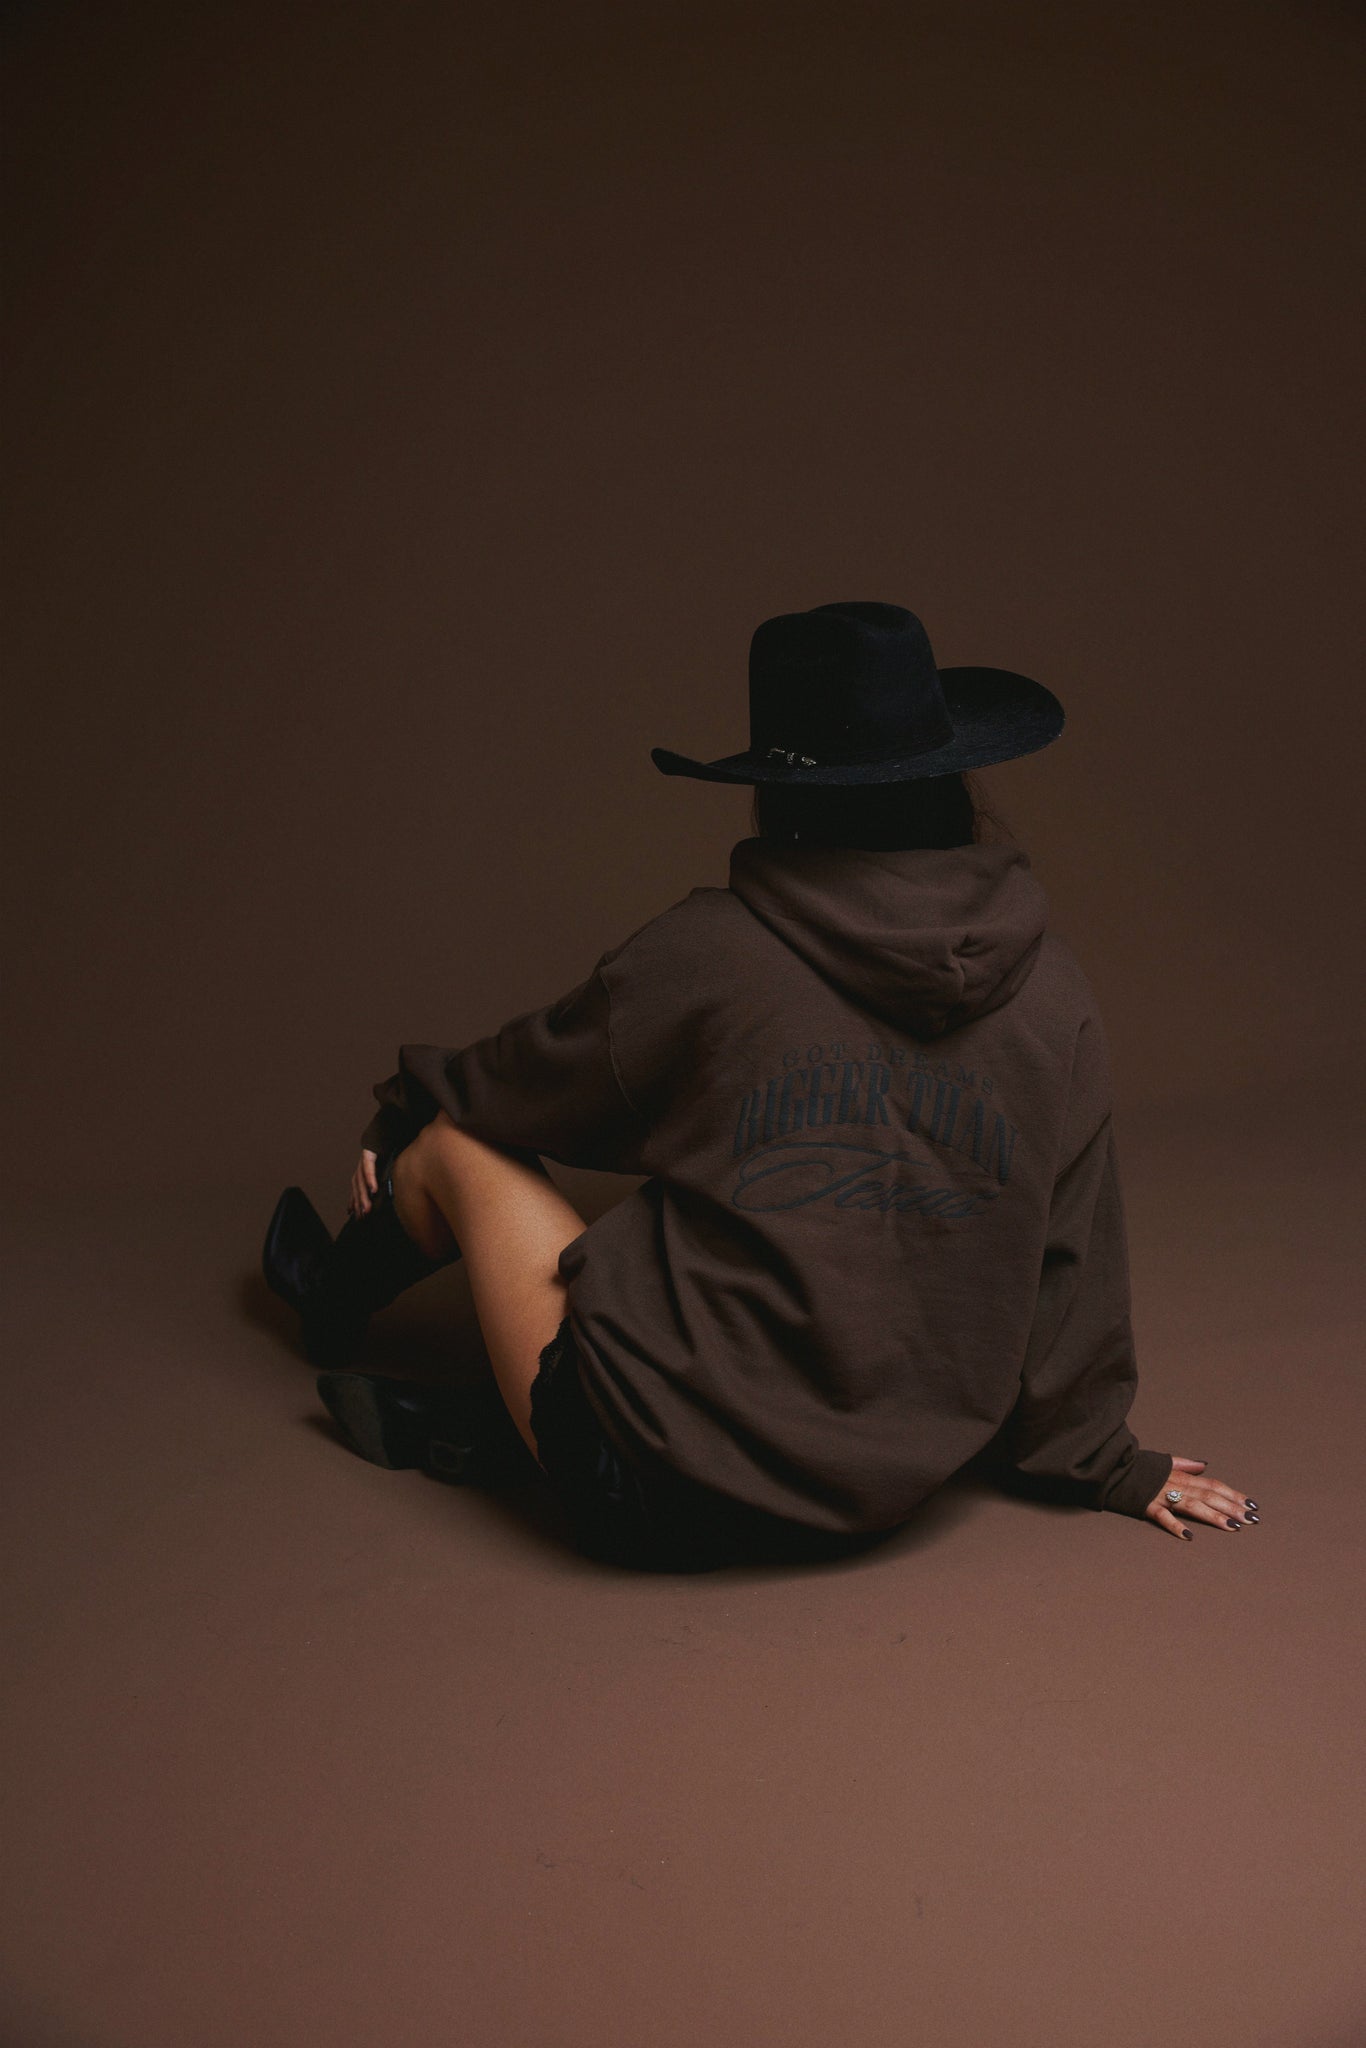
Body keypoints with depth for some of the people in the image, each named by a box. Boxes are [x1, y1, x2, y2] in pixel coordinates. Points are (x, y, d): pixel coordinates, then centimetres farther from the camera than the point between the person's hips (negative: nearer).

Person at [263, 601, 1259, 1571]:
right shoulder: (1052, 988, -4)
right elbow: (1074, 1245, 7)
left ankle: (335, 1303, 44)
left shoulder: (707, 953, -12)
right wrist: (1101, 1460, 22)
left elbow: (517, 1083, 6)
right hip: (882, 1503, 5)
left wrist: (404, 1110, 29)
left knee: (461, 1134, 14)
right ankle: (494, 1420, 22)